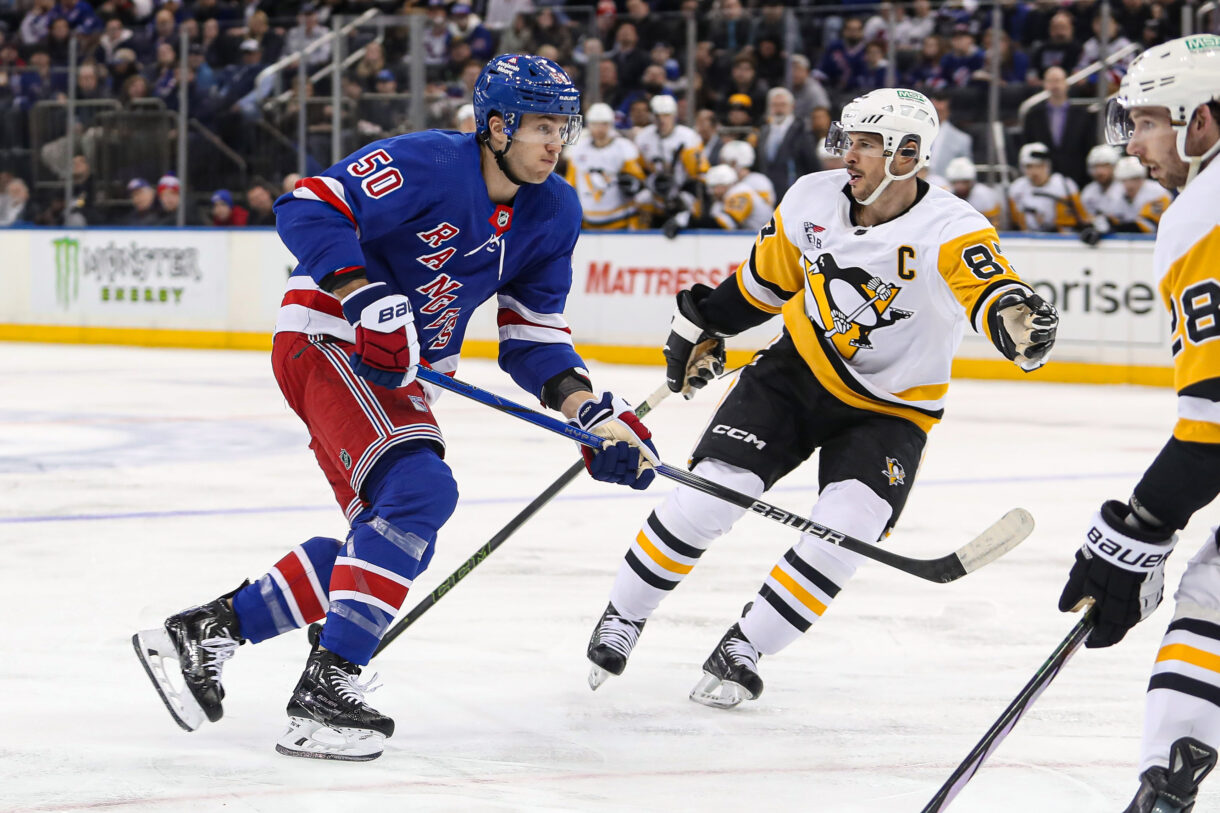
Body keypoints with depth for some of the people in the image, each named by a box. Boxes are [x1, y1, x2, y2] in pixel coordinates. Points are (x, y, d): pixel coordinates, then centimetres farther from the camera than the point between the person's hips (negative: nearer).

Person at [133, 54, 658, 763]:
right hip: (328, 341, -9)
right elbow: (308, 208, -25)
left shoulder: (553, 214, 4)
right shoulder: (426, 165, -20)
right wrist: (367, 298, -34)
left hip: (399, 375, 9)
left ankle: (206, 631, 17)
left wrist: (592, 411, -6)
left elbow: (533, 337, 8)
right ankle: (327, 687, -25)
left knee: (395, 544, 8)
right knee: (419, 489, -27)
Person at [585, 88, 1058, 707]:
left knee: (841, 533, -21)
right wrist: (703, 326, 18)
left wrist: (1017, 319, -67)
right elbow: (767, 276, 12)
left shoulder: (949, 231, -24)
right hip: (796, 371, 3)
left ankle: (742, 651, -2)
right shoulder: (814, 200, -8)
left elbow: (991, 293, -44)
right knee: (707, 494, -11)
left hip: (890, 411, -3)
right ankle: (621, 619, 9)